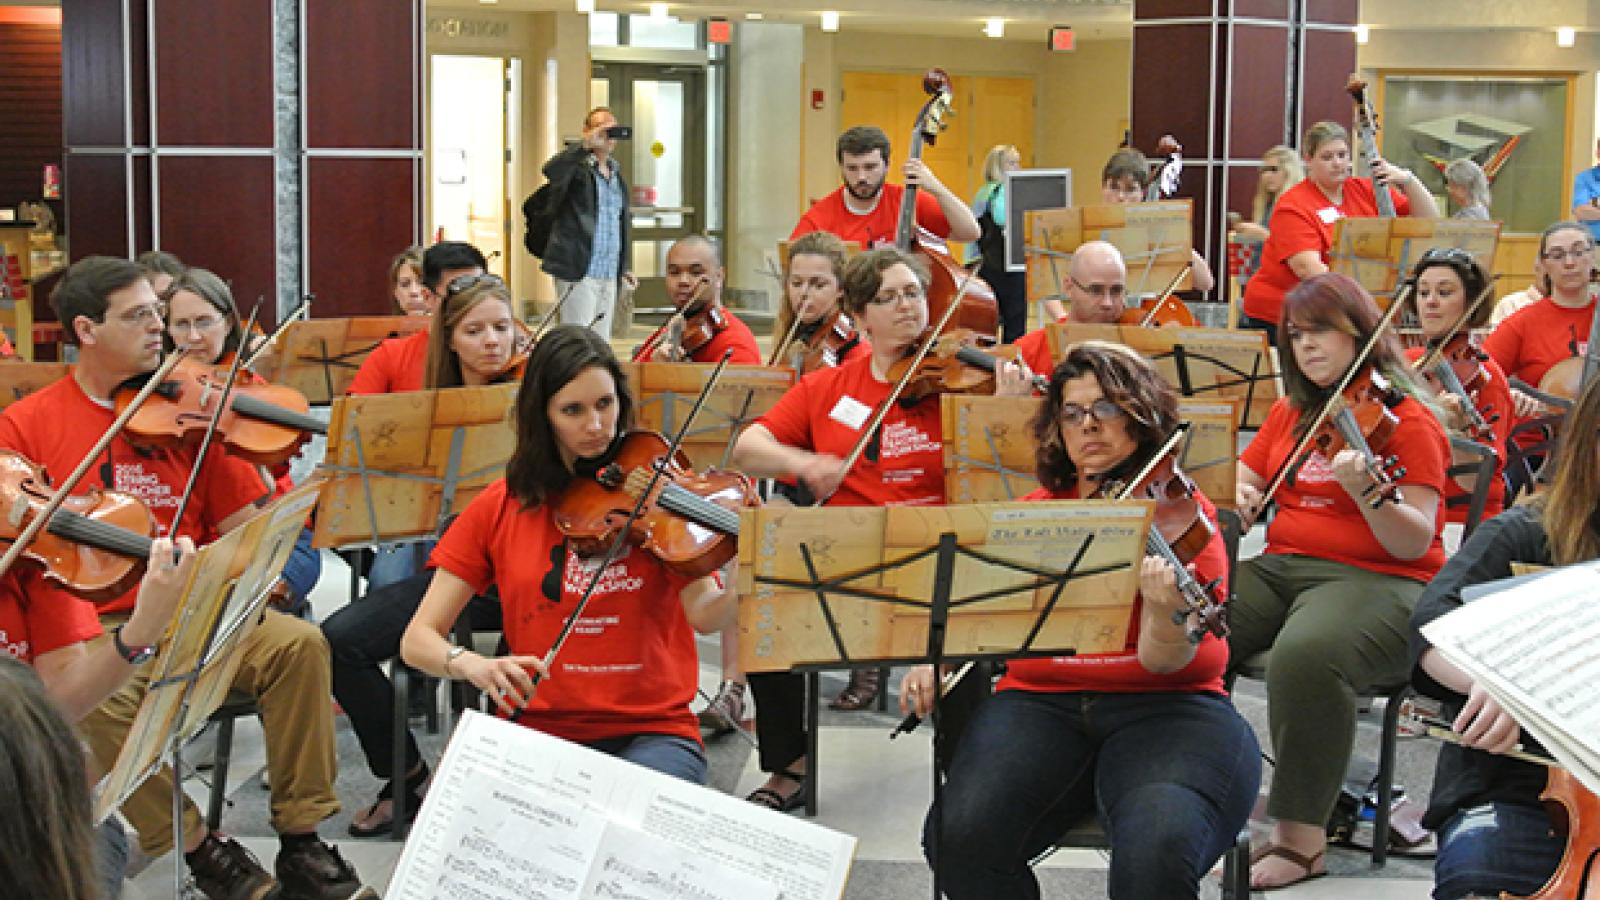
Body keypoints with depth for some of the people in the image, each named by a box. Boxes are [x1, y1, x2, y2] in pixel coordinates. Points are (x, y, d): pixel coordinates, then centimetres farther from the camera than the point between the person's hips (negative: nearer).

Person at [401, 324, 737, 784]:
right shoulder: (500, 508, 6)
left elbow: (704, 617, -13)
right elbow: (418, 640, 3)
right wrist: (471, 664, -19)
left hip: (652, 732, -1)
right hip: (537, 731, 2)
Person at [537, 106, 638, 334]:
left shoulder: (616, 172, 18)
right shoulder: (577, 167, -4)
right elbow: (551, 170, -28)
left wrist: (625, 266, 21)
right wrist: (587, 144, -36)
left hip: (609, 274, 7)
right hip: (579, 272, -7)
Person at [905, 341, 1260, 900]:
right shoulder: (1035, 513, 16)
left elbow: (1166, 660, -9)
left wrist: (1166, 613, -31)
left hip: (1163, 706, -3)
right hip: (1040, 703, 3)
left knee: (1157, 854, -34)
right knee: (959, 838, -26)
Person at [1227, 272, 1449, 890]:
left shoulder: (1408, 421, -4)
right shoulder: (1292, 412, 17)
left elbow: (1414, 544, -12)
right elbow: (1245, 475, 22)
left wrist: (1366, 492, -31)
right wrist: (1236, 496, -2)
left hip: (1377, 579, -6)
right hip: (1281, 566, 6)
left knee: (1306, 654, -39)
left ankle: (1302, 837, -24)